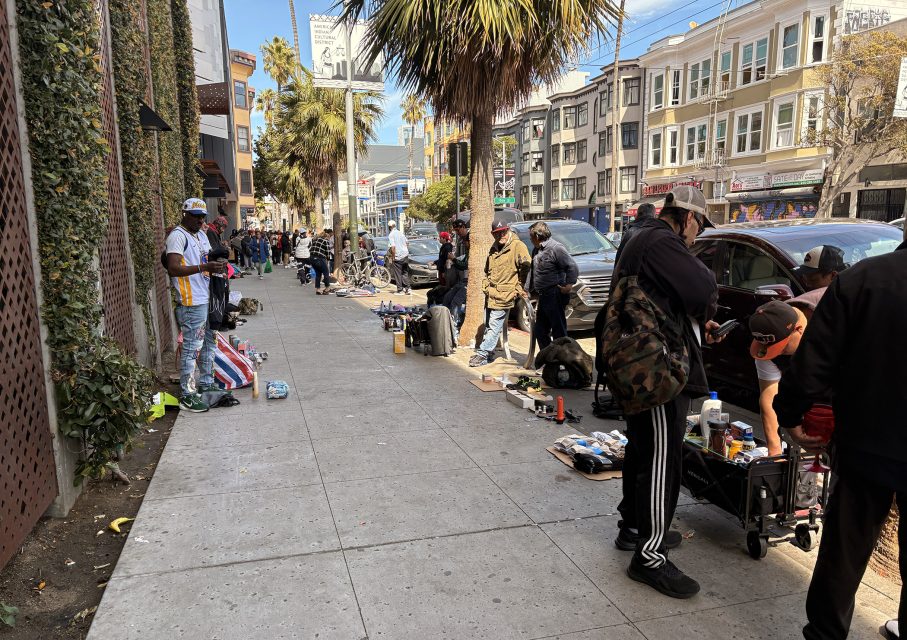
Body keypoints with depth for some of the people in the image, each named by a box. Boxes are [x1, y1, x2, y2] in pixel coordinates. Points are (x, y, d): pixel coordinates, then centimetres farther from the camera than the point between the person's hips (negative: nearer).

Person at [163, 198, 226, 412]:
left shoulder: (201, 235, 16)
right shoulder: (178, 236, -13)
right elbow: (173, 268, -24)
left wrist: (217, 266, 5)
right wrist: (204, 267, -30)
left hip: (208, 299, 10)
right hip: (192, 303, -10)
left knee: (210, 343, 18)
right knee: (192, 349, -5)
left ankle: (207, 384, 31)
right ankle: (186, 394, 2)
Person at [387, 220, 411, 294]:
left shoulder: (391, 235, -10)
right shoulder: (401, 233, 10)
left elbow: (393, 247, -18)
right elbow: (407, 243, 15)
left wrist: (393, 257, -12)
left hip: (398, 257, -6)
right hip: (405, 255, 6)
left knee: (398, 274, 3)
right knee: (405, 273, 15)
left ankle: (400, 290, 4)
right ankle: (407, 288, 14)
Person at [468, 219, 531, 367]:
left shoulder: (518, 246, -11)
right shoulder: (494, 248, 15)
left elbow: (526, 267, -15)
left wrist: (520, 288, -11)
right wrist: (485, 284, 15)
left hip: (503, 295, -8)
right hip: (491, 294, 8)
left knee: (494, 327, -5)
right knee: (488, 325, 15)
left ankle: (482, 354, -2)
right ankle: (488, 351, 26)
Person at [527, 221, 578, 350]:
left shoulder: (555, 248, -14)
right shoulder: (537, 250, 15)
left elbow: (573, 267, -17)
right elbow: (533, 271, 24)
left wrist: (569, 285, -20)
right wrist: (531, 289, 21)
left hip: (555, 296, -10)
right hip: (543, 296, 10)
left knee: (559, 331, -5)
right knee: (540, 331, 15)